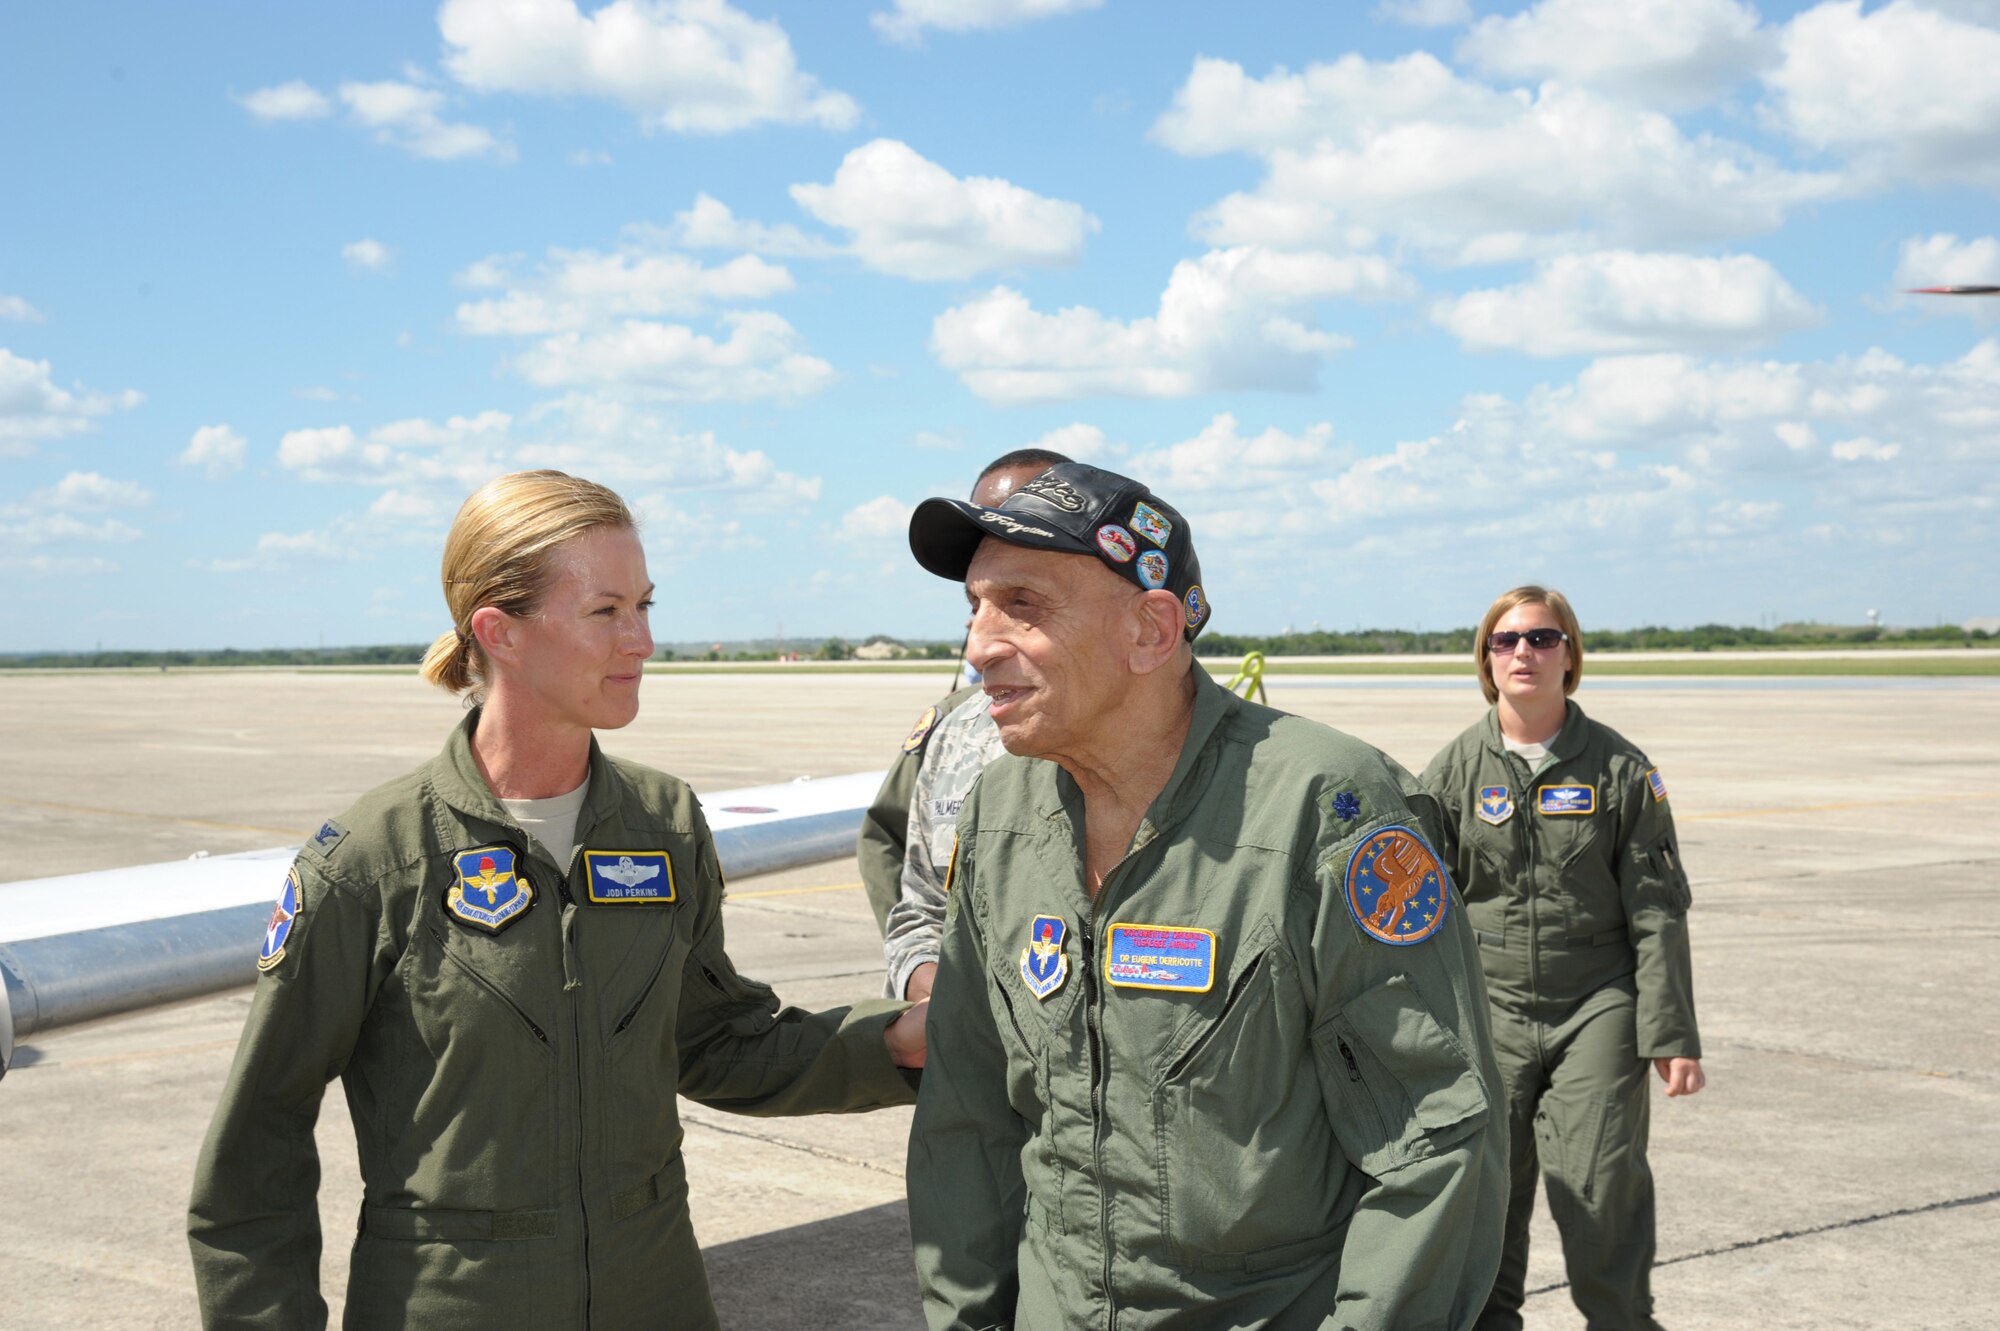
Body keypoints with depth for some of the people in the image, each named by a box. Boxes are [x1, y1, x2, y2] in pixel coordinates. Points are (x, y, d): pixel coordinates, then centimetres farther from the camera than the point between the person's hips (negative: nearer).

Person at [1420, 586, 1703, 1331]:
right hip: (1489, 1009, 2)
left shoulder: (1618, 768, 1)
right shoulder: (1454, 770, 4)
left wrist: (1671, 1034, -2)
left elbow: (1657, 912, 1)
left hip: (1598, 1007, -1)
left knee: (1600, 1187, -6)